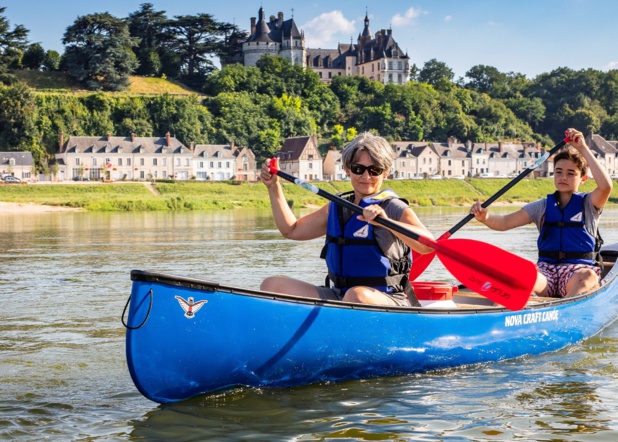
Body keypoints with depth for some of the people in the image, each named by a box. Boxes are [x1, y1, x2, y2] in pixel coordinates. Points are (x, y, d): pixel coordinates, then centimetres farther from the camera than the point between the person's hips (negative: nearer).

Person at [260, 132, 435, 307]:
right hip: (337, 296, 6)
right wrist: (274, 187, 17)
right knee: (273, 285, -9)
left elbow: (428, 245, -23)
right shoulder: (336, 209, 15)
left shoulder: (395, 209, -5)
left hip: (386, 300, -6)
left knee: (357, 295, -41)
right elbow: (291, 230, 23)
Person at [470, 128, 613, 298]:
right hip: (547, 268, 2)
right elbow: (505, 222, 5)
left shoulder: (588, 203, 9)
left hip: (578, 268, -2)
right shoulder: (543, 207, 15)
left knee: (588, 278, -39)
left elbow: (606, 186, -14)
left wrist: (583, 149, -14)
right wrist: (485, 218, -18)